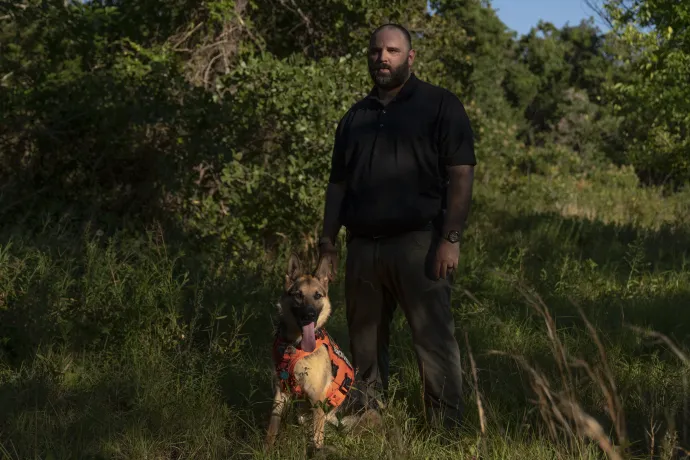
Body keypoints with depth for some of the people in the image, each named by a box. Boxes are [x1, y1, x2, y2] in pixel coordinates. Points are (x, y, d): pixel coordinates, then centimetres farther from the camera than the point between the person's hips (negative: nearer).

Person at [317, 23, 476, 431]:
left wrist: (451, 239, -14)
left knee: (434, 341, -6)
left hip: (418, 243, -5)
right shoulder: (355, 117, 18)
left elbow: (461, 174, -5)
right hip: (362, 245, 5)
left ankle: (446, 427, 0)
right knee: (364, 341, 10)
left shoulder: (440, 105, 2)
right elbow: (338, 183, 20)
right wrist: (328, 240, 11)